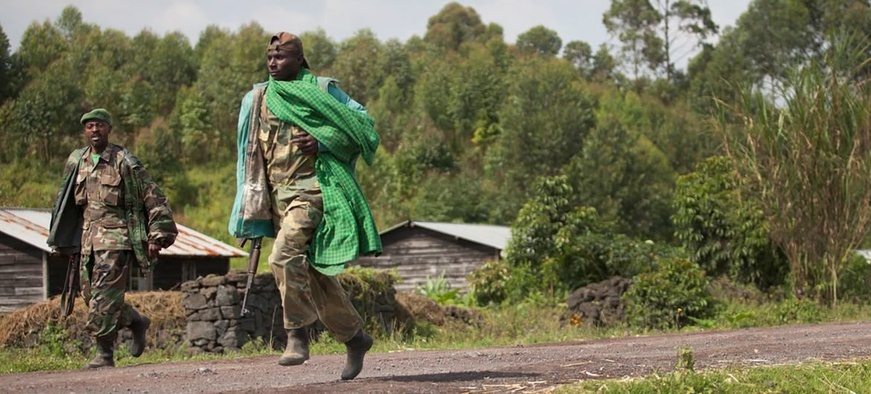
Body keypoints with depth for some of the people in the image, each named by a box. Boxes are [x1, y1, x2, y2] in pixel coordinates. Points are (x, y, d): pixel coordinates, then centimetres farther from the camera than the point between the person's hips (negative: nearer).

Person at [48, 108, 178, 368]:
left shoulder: (125, 163, -5)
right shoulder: (76, 163, 12)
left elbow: (155, 200, -4)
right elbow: (66, 202, 23)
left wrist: (157, 237, -9)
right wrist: (62, 240, 21)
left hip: (116, 239, -6)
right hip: (87, 239, 6)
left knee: (104, 297, -13)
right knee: (90, 295, 7)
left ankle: (105, 353, -4)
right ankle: (136, 321, 27)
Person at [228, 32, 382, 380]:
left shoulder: (321, 91, -2)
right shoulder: (256, 100, 13)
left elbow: (364, 126, -3)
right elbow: (251, 155, 19)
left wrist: (322, 141, -17)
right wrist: (252, 212, 15)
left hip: (312, 190, -6)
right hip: (278, 196, 6)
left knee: (285, 255, -25)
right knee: (312, 273, 10)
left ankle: (297, 334, -15)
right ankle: (354, 337, 23)